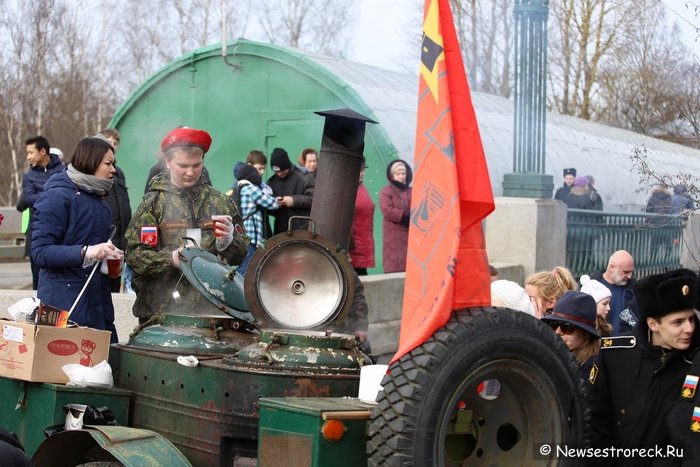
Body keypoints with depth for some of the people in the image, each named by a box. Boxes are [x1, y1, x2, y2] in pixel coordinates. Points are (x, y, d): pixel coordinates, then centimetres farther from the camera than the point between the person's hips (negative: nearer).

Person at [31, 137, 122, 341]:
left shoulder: (98, 199, 17)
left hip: (98, 304, 8)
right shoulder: (58, 196, -9)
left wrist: (111, 256, 6)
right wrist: (85, 252, -27)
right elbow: (40, 251, -15)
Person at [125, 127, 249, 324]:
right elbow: (134, 254, -3)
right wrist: (170, 259, -18)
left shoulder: (221, 202, 11)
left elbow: (241, 254, 12)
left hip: (211, 308, 2)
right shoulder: (153, 202, 4)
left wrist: (228, 241, -9)